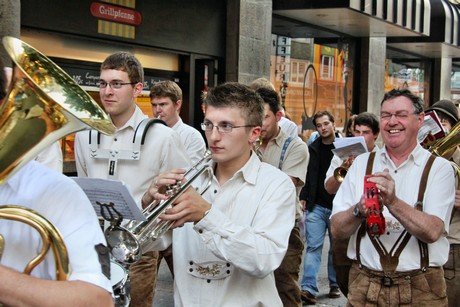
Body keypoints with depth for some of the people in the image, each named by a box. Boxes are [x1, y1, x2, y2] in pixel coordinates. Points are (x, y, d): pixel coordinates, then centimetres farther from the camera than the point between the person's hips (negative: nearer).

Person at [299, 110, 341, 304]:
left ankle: (335, 284, 22)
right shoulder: (312, 149, 5)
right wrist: (303, 197, 0)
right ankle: (309, 288, -9)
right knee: (313, 246, -4)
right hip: (316, 206, 1)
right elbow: (305, 175, 7)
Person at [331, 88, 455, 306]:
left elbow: (432, 232, -17)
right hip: (364, 287, 2)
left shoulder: (439, 168, -4)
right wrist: (359, 210, -21)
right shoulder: (361, 163, 4)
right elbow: (336, 230, -1)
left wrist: (393, 202, -31)